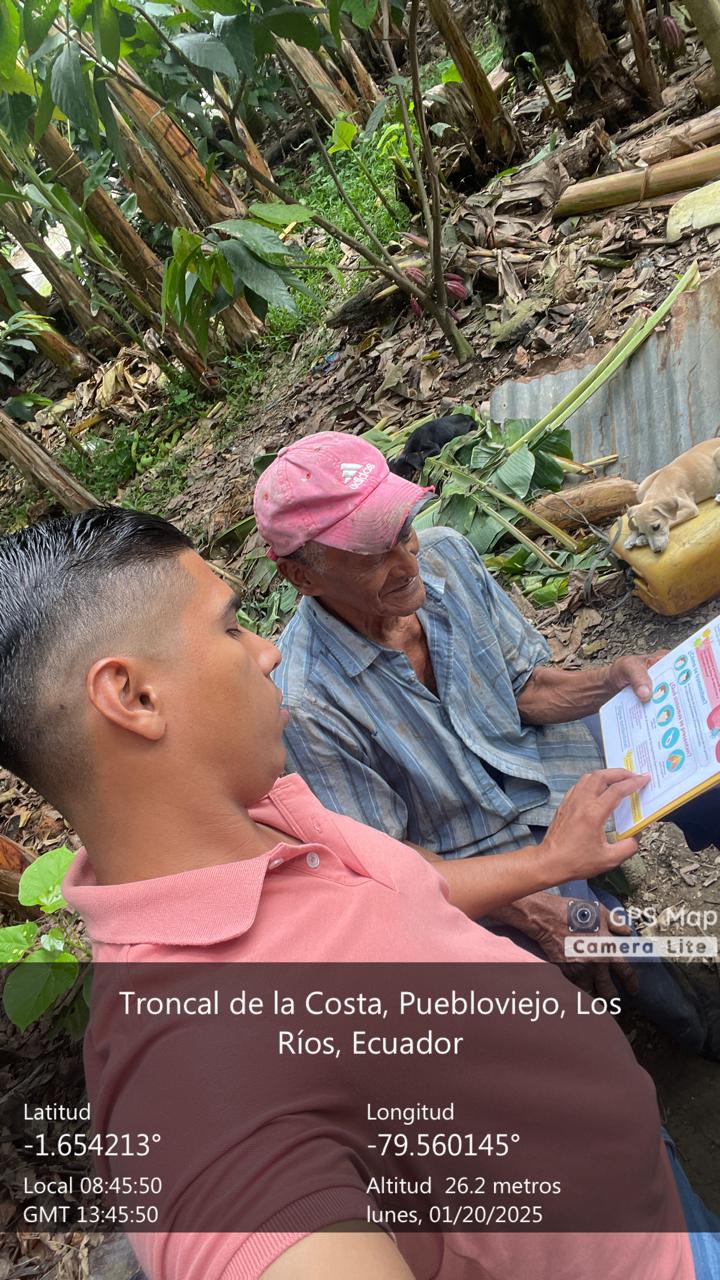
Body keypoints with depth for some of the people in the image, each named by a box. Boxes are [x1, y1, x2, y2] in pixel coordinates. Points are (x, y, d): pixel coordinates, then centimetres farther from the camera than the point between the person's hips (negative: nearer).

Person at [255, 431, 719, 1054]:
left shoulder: (446, 553, -13)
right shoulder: (308, 702, -27)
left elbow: (528, 688, -2)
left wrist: (615, 677, -20)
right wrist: (518, 904, -27)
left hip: (543, 757, 5)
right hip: (468, 854, -4)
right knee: (601, 939, -22)